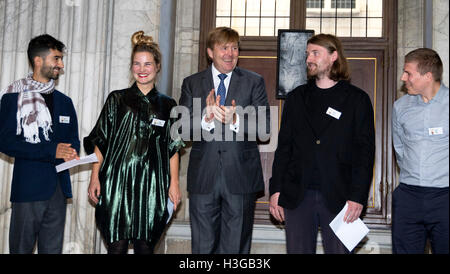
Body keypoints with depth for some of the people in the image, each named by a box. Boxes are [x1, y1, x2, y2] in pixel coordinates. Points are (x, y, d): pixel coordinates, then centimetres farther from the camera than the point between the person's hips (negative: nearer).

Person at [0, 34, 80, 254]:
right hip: (27, 189, -5)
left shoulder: (64, 102, 17)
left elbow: (73, 141, 17)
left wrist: (70, 153, -8)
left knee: (53, 249, 8)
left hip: (58, 189, 5)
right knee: (21, 248, 1)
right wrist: (51, 151, -17)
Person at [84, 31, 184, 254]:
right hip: (117, 182, -1)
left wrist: (174, 183, 2)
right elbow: (100, 141, 6)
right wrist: (95, 177, -2)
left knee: (145, 246, 2)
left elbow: (173, 148, 9)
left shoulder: (167, 105, 10)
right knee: (117, 246, -1)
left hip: (152, 185, 1)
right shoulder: (117, 99, 8)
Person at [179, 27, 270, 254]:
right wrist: (206, 118, -19)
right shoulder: (191, 83, 9)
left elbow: (264, 125, -3)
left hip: (241, 176, -1)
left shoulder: (254, 82, 6)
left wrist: (236, 120, -20)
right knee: (202, 246, 8)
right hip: (203, 176, 1)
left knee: (236, 246, 7)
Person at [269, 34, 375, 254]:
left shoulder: (357, 99, 4)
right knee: (298, 250, 7)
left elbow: (365, 151, -1)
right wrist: (276, 190, 4)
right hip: (297, 197, 3)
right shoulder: (296, 97, 13)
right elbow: (284, 147, 11)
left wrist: (358, 197, -9)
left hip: (338, 198, -2)